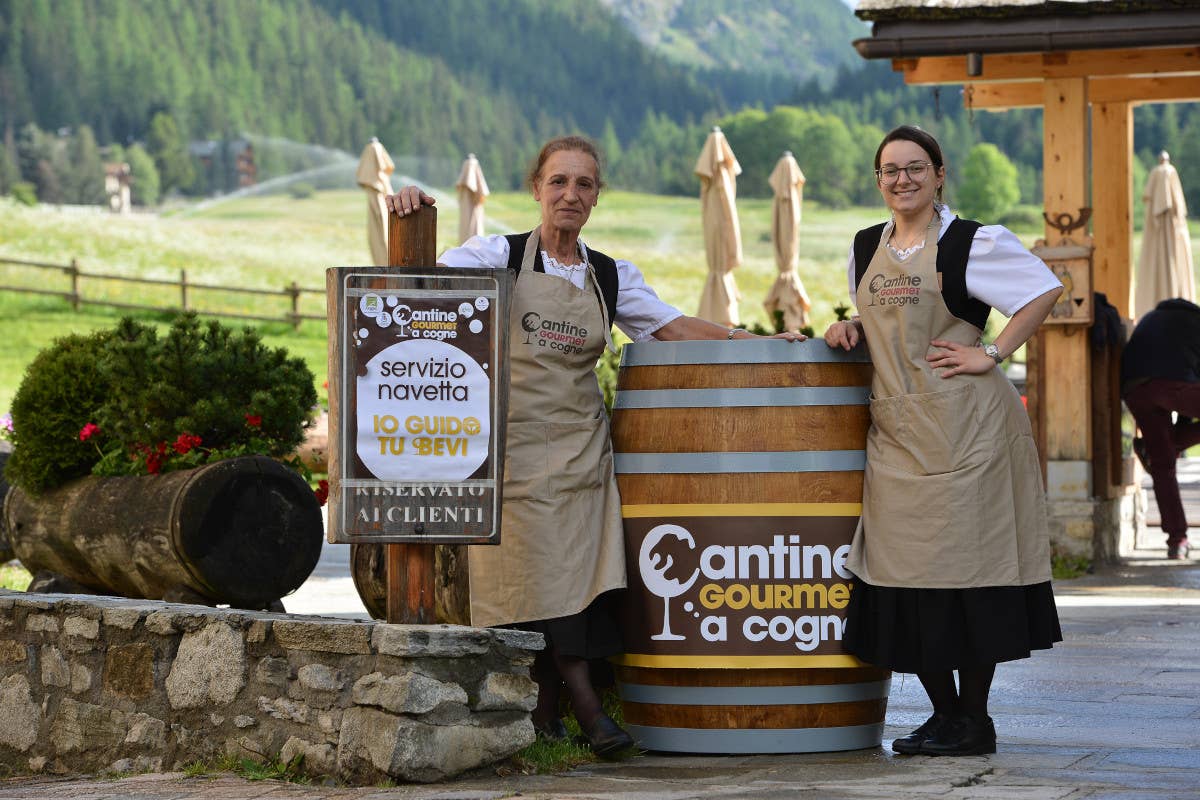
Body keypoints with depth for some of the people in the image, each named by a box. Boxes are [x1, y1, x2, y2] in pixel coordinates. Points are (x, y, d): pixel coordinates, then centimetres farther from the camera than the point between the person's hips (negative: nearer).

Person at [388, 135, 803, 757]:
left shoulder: (610, 277, 11)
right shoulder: (499, 256, 0)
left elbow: (673, 327, 13)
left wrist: (756, 341, 4)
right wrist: (410, 224, -28)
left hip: (580, 445, 3)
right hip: (515, 443, -3)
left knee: (577, 574, -5)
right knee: (535, 573, -8)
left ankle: (546, 709, 3)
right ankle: (583, 702, 0)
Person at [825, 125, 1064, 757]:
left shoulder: (971, 243, -3)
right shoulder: (866, 249, 14)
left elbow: (1045, 290, -6)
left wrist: (993, 354, -10)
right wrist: (851, 331, 6)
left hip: (962, 425, -6)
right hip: (895, 429, 6)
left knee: (962, 558, -5)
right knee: (904, 566, 4)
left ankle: (974, 720, 4)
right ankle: (943, 713, 15)